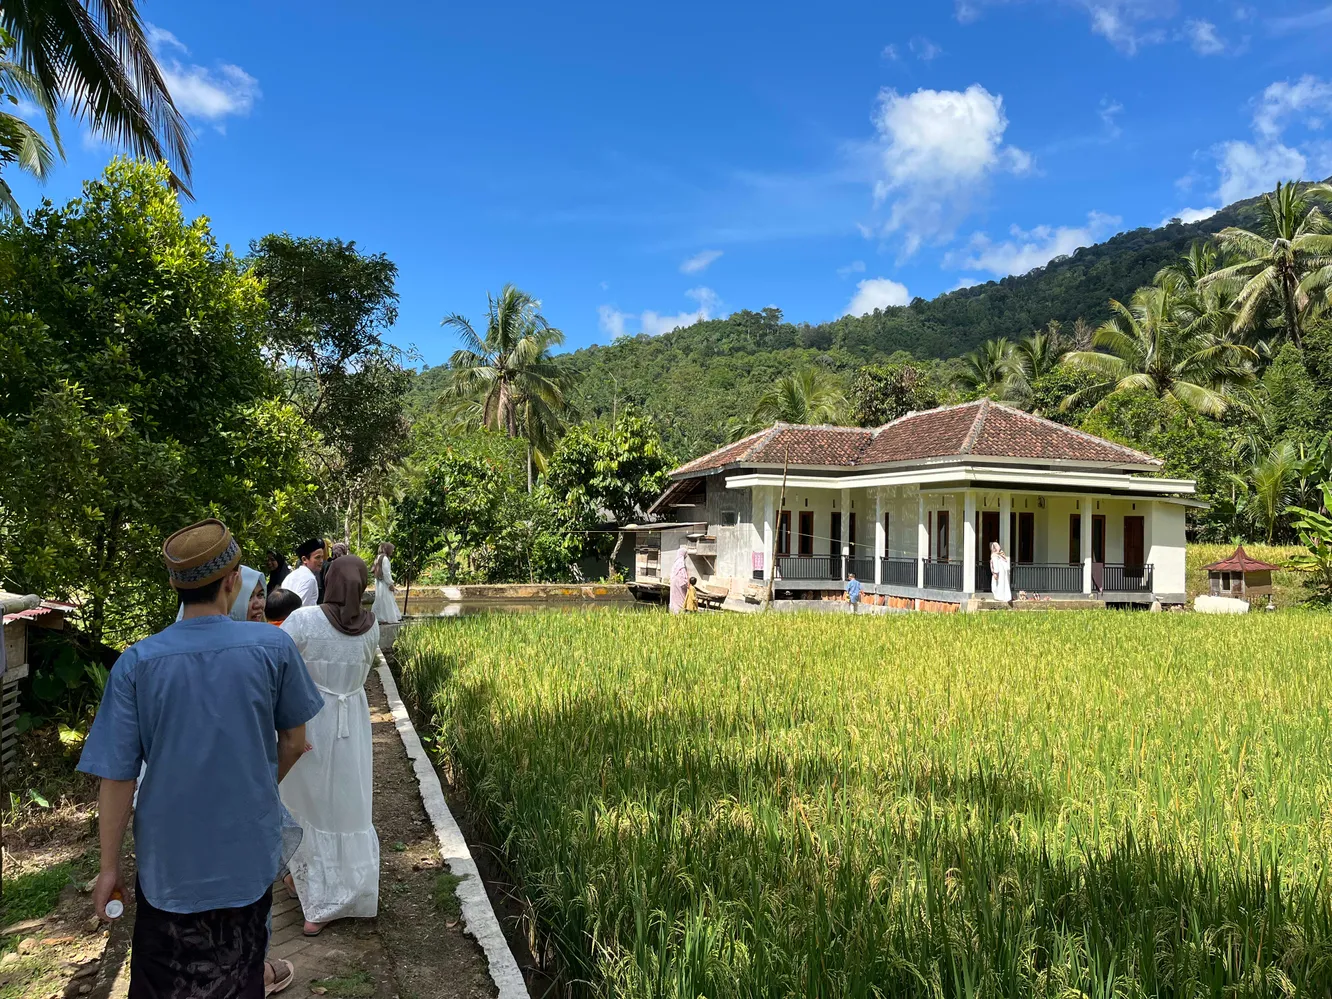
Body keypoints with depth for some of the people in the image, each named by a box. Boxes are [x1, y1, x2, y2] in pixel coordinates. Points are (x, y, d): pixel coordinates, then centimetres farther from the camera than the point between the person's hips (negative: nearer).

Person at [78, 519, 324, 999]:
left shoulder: (135, 664, -15)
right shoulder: (274, 647, -15)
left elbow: (117, 776, -11)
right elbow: (294, 742, -3)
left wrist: (109, 865, 2)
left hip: (169, 856, 0)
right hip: (247, 849, 0)